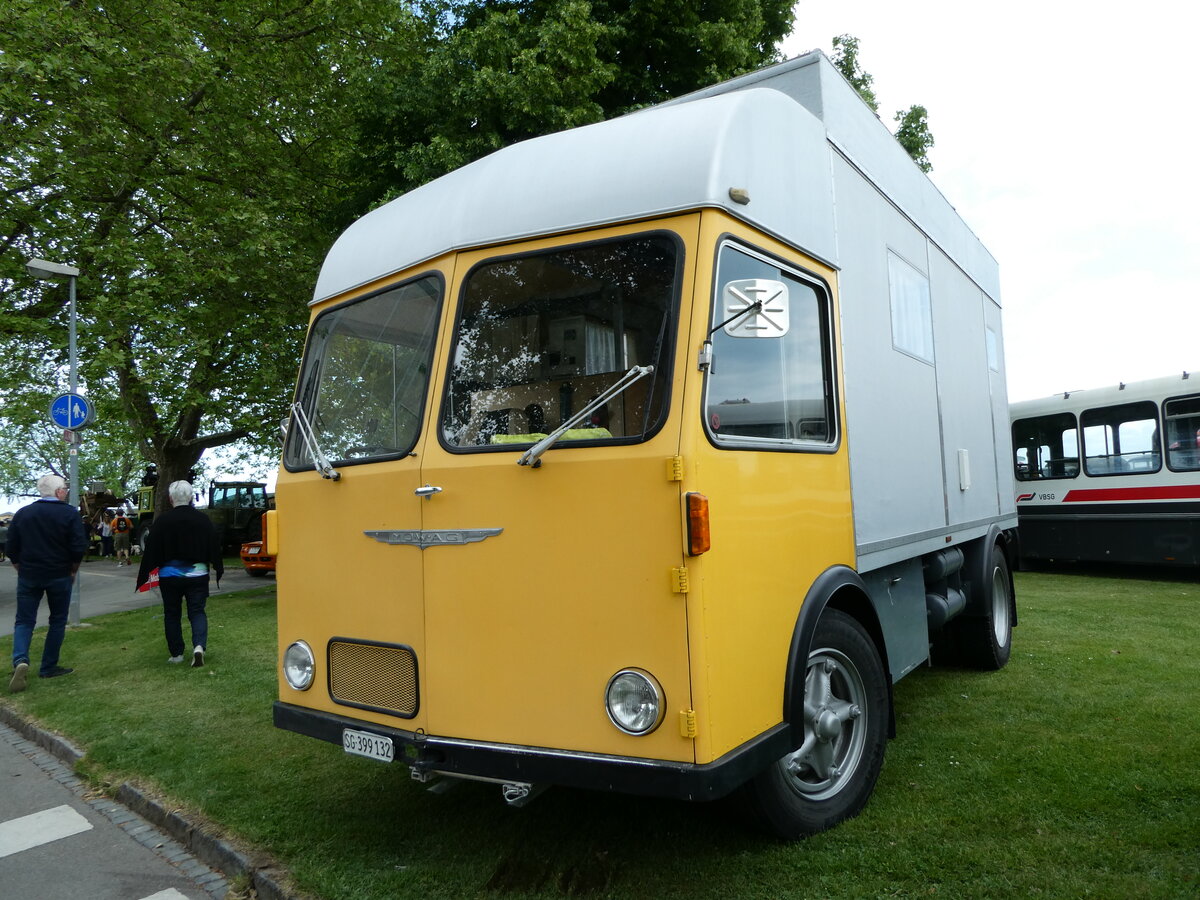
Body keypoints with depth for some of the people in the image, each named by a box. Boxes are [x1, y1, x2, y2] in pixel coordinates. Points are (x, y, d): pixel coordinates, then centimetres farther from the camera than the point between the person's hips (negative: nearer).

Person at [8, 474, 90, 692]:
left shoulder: (22, 513, 3)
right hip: (59, 576, -2)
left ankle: (20, 660, -15)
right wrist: (72, 572, 3)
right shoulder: (69, 513, -8)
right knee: (58, 621, 10)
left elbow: (12, 549, 7)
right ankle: (48, 667, 13)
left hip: (28, 576, 3)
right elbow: (79, 547, -12)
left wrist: (22, 570, 18)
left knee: (24, 621, 8)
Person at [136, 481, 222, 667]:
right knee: (197, 612, 4)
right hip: (197, 574, 1)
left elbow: (151, 549, -5)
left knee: (171, 614, 12)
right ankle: (199, 645, -18)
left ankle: (176, 654, 16)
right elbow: (215, 547, 2)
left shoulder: (162, 521, -8)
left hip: (169, 575, -1)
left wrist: (143, 575, 3)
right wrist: (218, 571, 14)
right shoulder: (203, 519, -2)